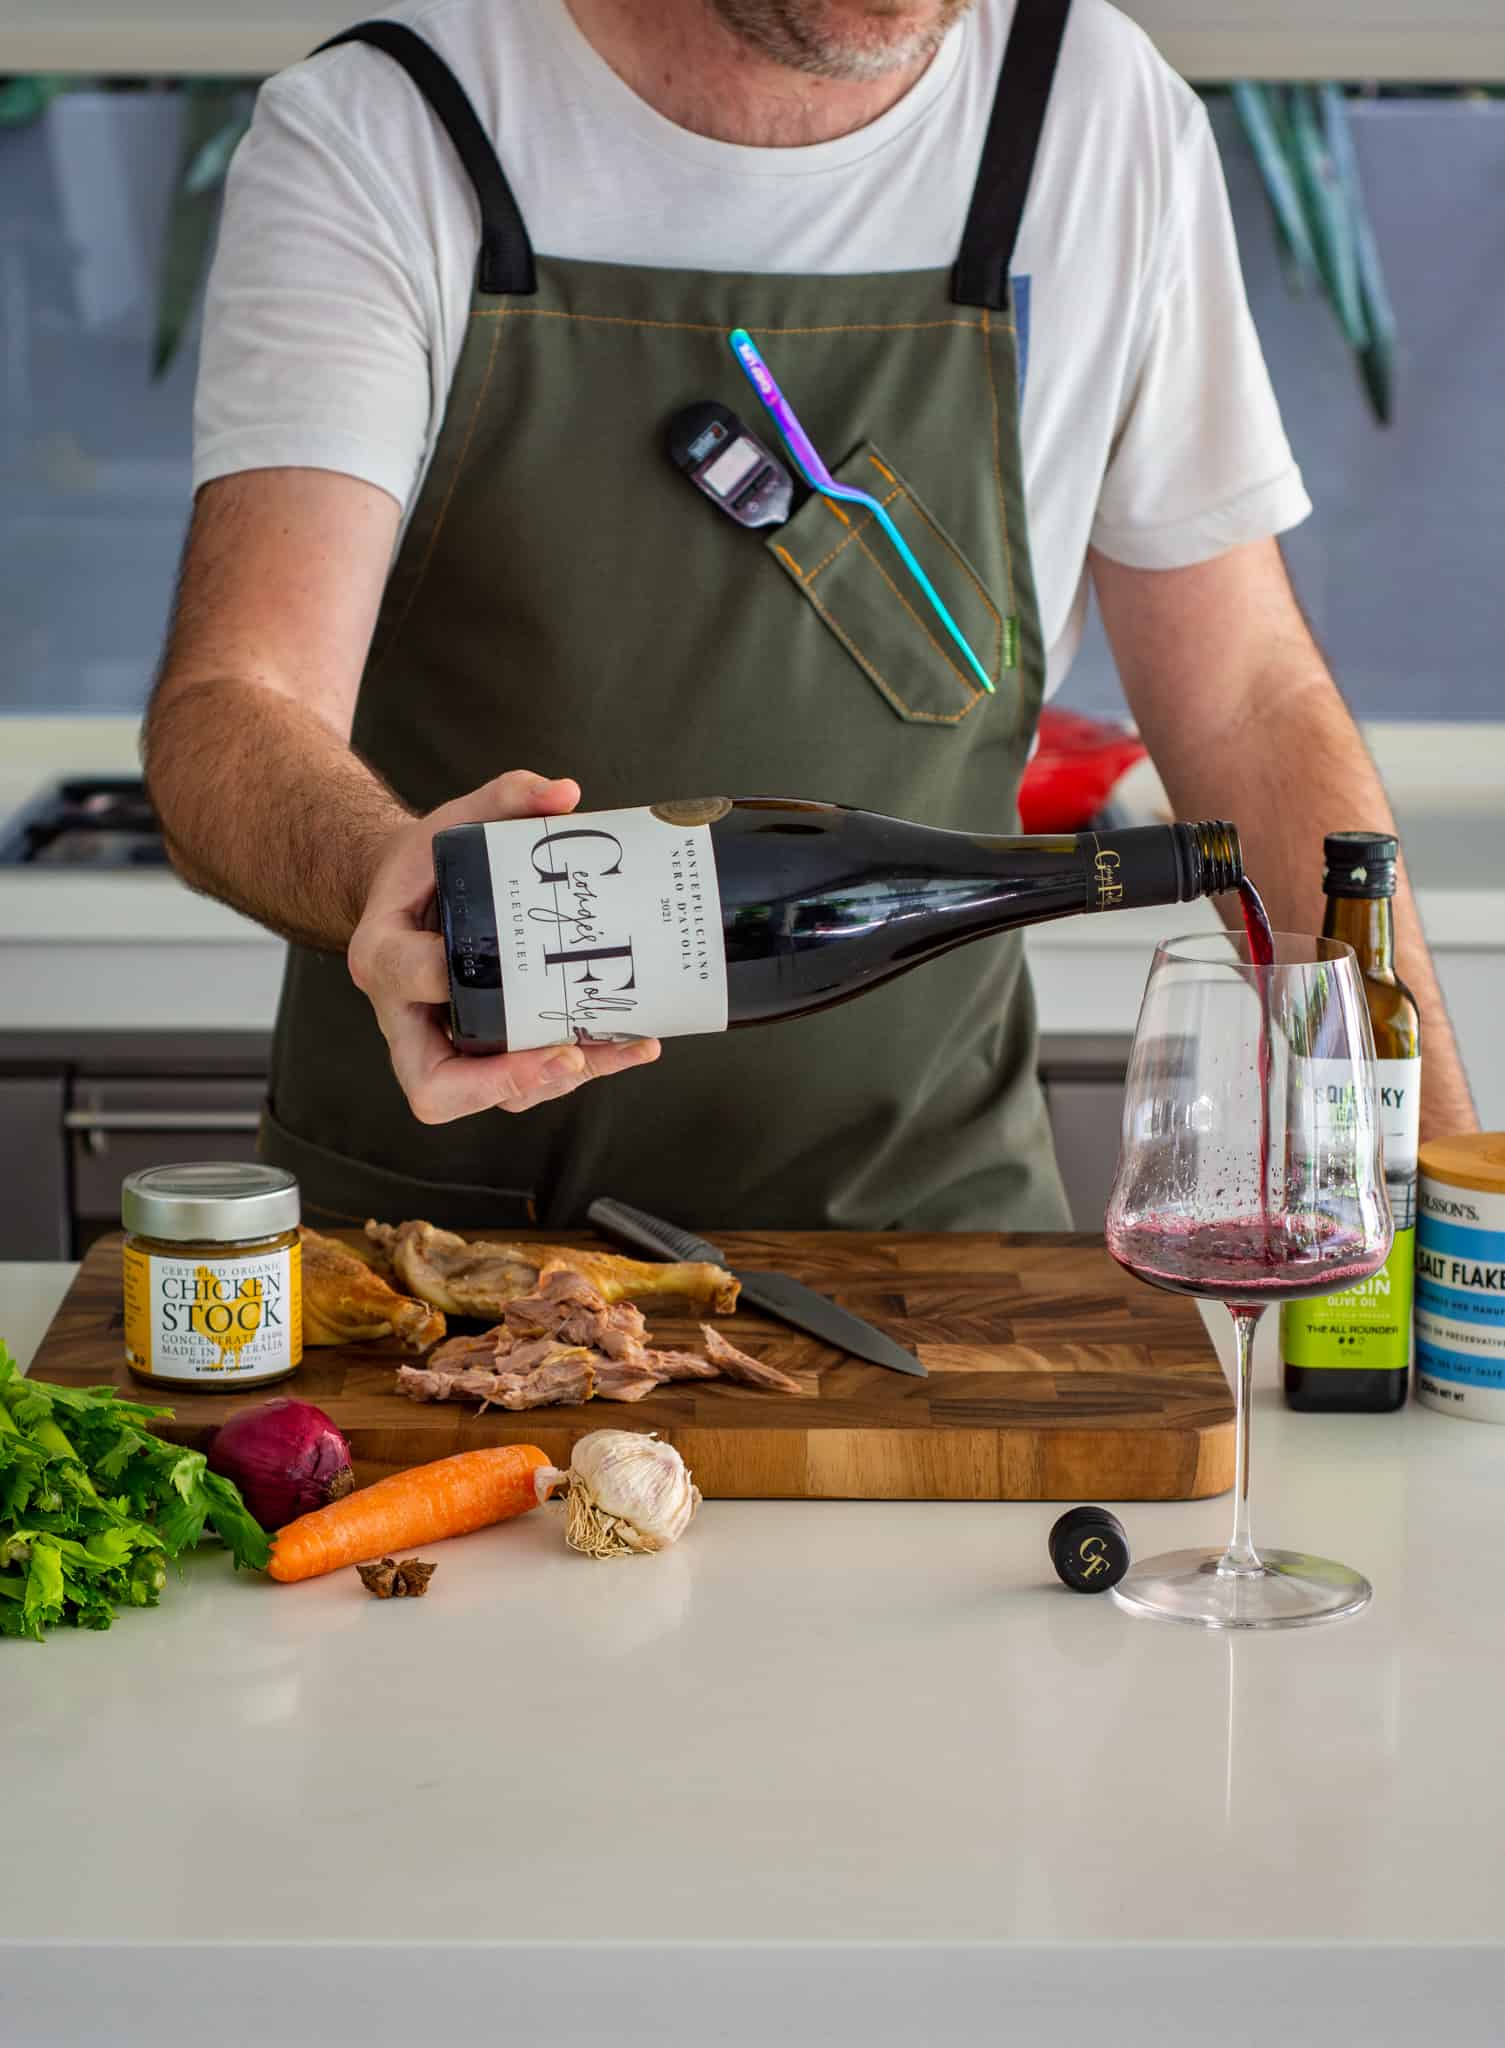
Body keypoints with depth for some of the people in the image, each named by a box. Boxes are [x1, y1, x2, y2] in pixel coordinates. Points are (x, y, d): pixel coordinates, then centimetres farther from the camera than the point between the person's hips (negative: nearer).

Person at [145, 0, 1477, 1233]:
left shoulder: (1110, 123, 0)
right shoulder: (372, 137, -8)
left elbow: (1245, 707, 5)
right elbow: (229, 712, -19)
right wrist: (384, 873, -42)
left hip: (925, 1193, 2)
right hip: (435, 1209, -1)